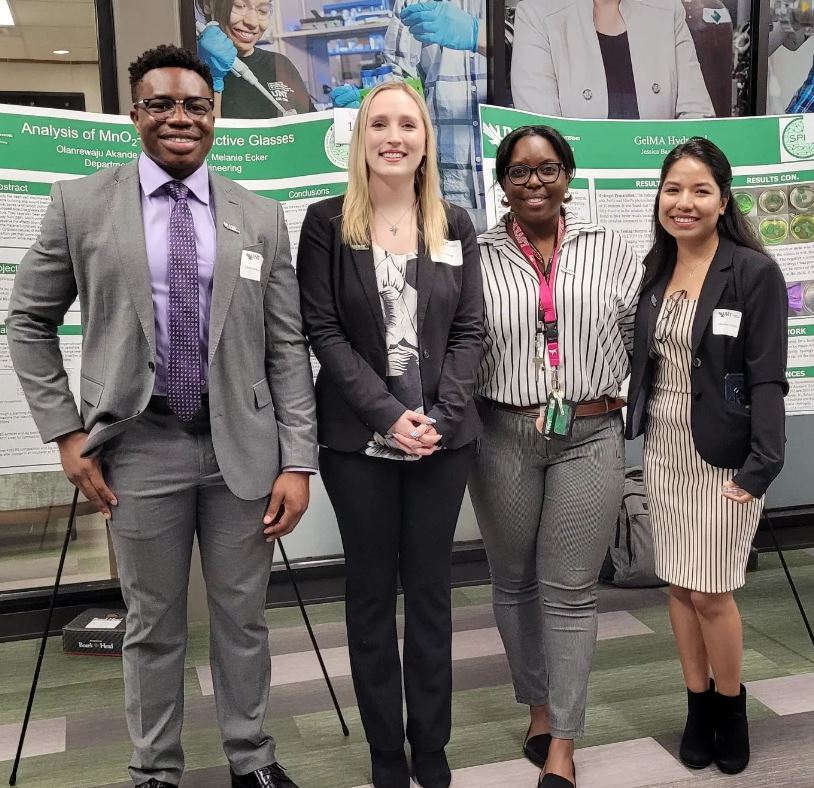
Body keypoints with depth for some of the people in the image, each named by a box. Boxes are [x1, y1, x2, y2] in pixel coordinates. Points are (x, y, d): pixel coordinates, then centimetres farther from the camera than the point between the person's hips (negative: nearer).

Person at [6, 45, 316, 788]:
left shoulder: (261, 218, 3)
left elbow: (288, 347, 1)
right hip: (140, 447, -1)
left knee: (243, 616, 13)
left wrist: (298, 461, -4)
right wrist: (66, 431, -1)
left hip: (241, 445, 1)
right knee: (153, 623, 13)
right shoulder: (80, 204, 0)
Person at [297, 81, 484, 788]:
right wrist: (387, 414, -15)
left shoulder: (454, 225, 8)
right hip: (358, 438, -2)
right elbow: (323, 330, -6)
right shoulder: (327, 222, 0)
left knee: (431, 589, 10)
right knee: (371, 592, 8)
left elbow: (471, 331, 4)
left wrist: (439, 414, -10)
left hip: (444, 436, 2)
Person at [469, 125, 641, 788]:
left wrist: (619, 396, 5)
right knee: (515, 583, 14)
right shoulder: (476, 256, -1)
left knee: (570, 591, 4)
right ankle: (540, 707, 35)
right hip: (503, 440, 1)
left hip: (589, 439, 0)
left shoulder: (610, 250, 3)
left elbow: (639, 335, 10)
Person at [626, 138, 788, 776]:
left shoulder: (755, 273, -9)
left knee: (712, 593, 0)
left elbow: (767, 378, -13)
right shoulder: (654, 273, 8)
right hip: (663, 448, 5)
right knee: (679, 586, 11)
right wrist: (639, 437, 4)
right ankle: (699, 704, 29)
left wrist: (761, 468, -19)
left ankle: (731, 705, 26)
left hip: (721, 453, -5)